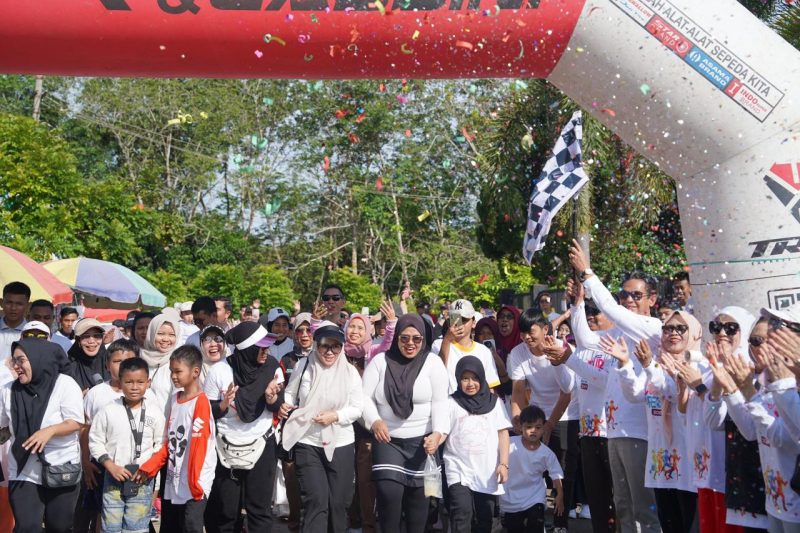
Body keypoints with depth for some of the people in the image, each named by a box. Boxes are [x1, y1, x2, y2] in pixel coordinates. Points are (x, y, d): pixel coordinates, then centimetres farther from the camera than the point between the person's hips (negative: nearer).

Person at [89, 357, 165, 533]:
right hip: (113, 478, 0)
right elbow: (95, 441, 1)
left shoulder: (154, 413, -2)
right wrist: (110, 466, -9)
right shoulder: (108, 411, -4)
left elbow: (161, 445, 4)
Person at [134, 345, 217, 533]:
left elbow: (199, 446, -17)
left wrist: (194, 483, -19)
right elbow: (168, 442, 14)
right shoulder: (174, 399, 10)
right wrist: (149, 467, 6)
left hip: (193, 483, -8)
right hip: (172, 482, 8)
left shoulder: (201, 403, -13)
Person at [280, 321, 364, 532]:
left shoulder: (350, 372, -4)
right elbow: (290, 393, 9)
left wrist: (335, 416, -18)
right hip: (307, 443, -1)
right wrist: (285, 404, -12)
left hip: (341, 444, 1)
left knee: (338, 501, 11)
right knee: (316, 501, -6)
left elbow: (358, 407, -3)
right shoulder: (304, 366, -2)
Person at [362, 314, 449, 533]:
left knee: (418, 495, 8)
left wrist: (438, 433, -23)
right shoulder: (380, 361, 1)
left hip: (423, 440, 0)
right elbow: (365, 396, -1)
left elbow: (440, 401, -9)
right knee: (388, 493, -11)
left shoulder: (433, 362, -2)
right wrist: (374, 420, -19)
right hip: (388, 440, 0)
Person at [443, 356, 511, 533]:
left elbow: (502, 433, 5)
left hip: (488, 471, 2)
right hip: (459, 470, -2)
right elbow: (443, 432, 0)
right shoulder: (451, 403, 3)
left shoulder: (494, 402, 7)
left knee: (484, 518, 9)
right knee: (462, 512, -17)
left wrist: (504, 463, -3)